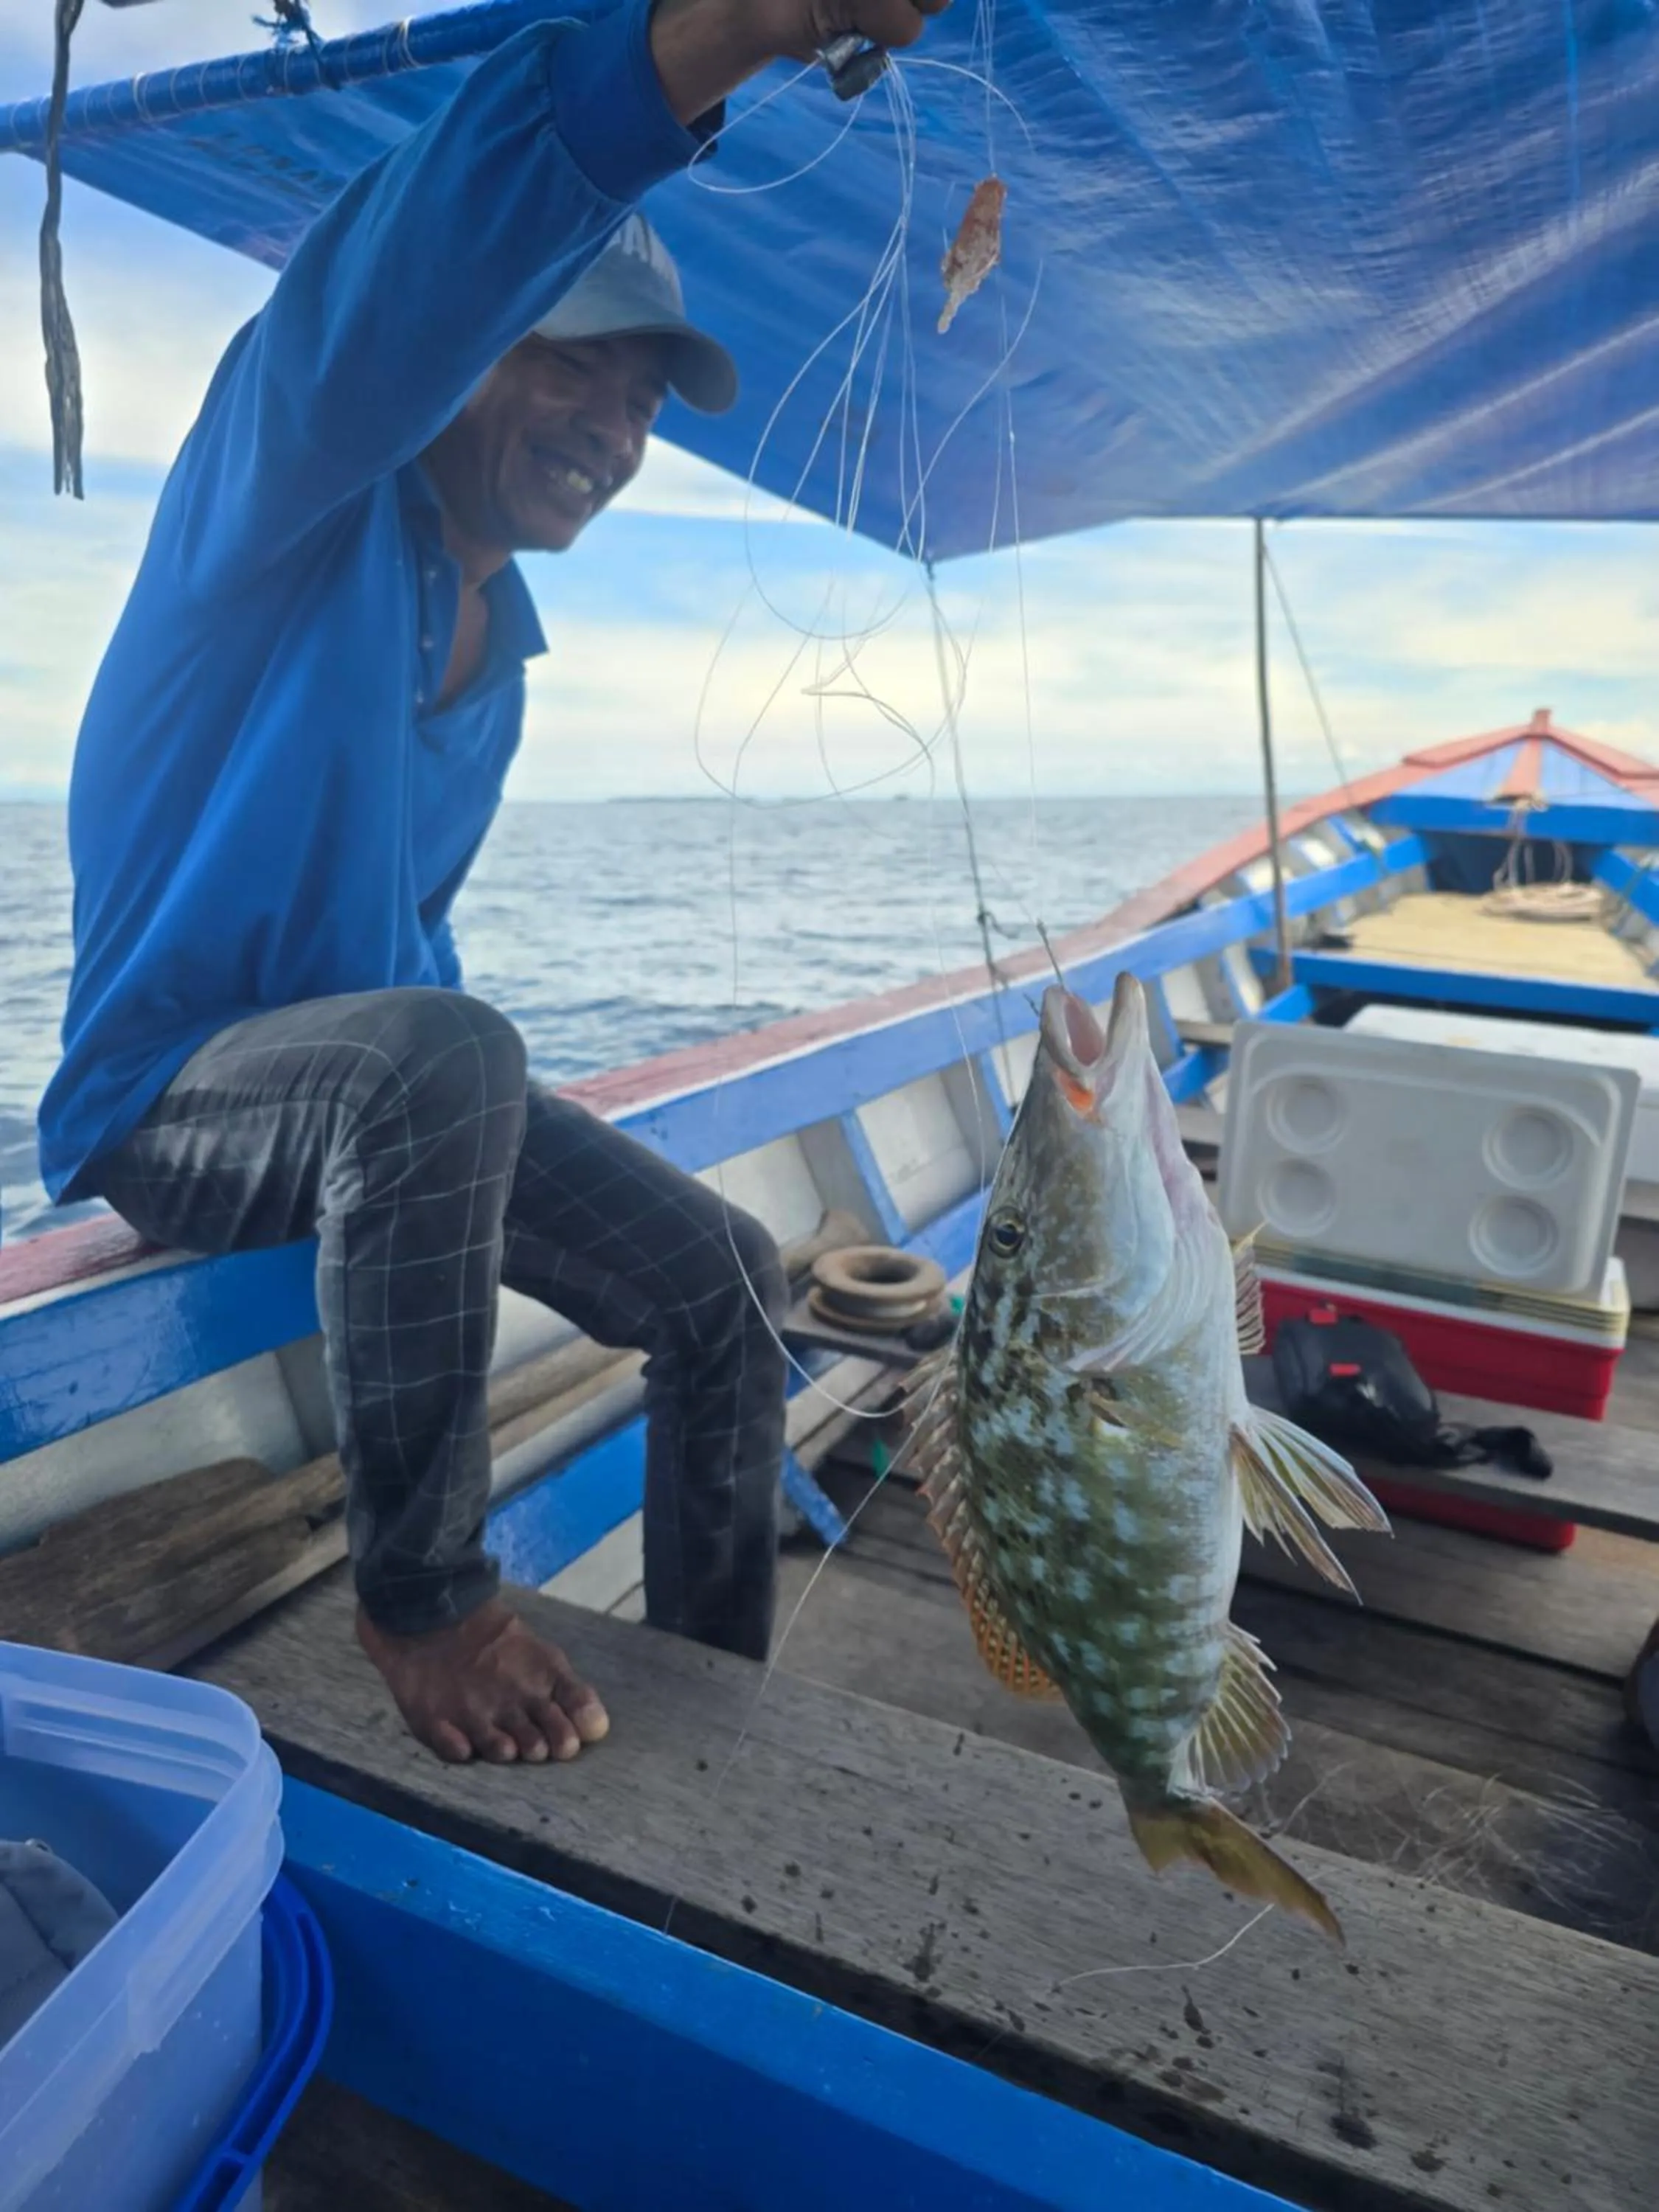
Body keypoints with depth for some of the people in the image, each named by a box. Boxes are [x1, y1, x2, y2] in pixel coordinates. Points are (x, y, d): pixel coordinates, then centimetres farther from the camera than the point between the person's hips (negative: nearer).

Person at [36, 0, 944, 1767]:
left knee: (726, 1279, -2)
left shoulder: (502, 647, 11)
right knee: (438, 1052, -40)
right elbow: (373, 304, -36)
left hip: (376, 1085, 8)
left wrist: (484, 1150, 18)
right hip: (163, 1097, -7)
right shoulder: (298, 502, -11)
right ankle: (418, 1603, -21)